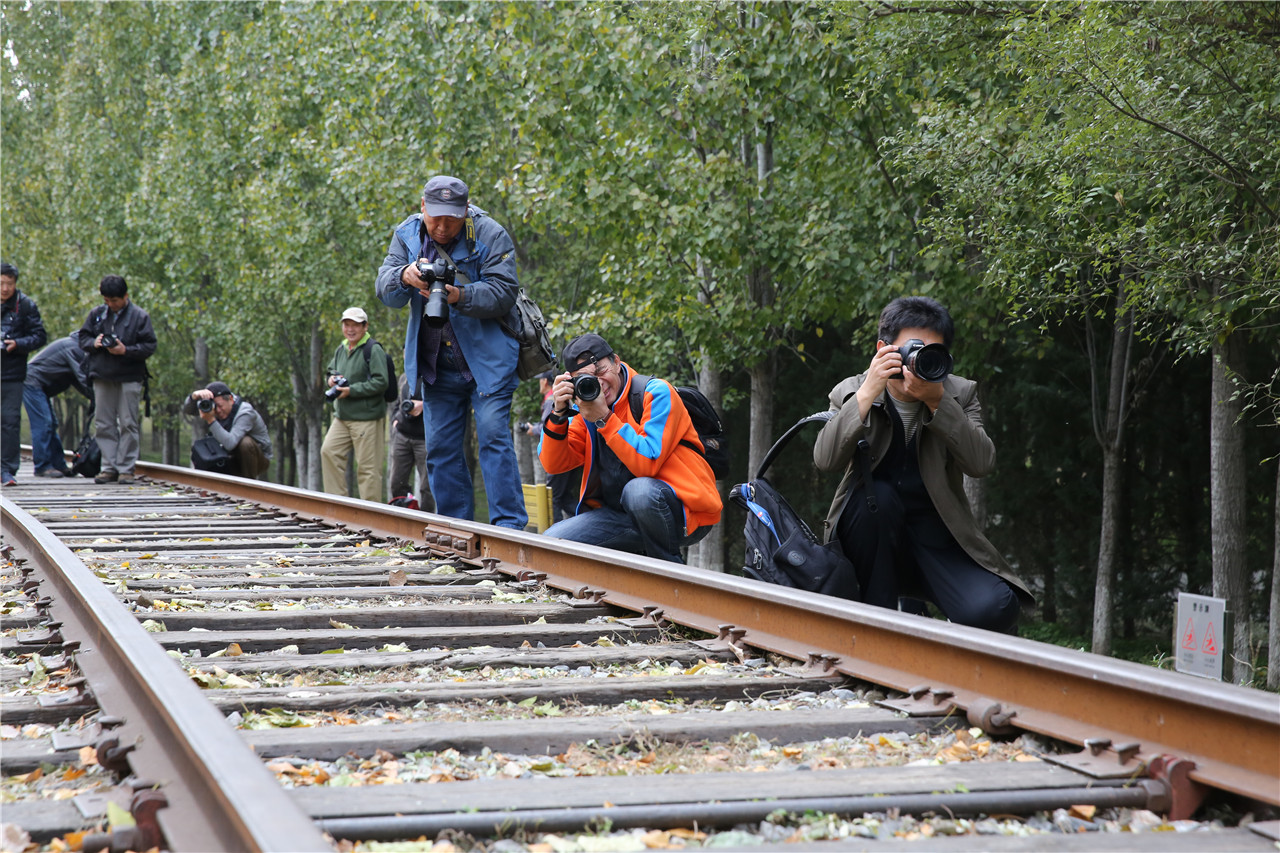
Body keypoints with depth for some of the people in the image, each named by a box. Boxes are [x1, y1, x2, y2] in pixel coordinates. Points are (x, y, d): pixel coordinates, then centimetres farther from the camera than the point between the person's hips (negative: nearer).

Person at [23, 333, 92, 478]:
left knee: (52, 424, 10)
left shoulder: (74, 346, 16)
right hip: (33, 382, -11)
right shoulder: (73, 348, -17)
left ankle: (59, 464, 11)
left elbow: (75, 380, 14)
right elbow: (82, 379, -20)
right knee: (43, 424, -13)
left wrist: (91, 396, 2)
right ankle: (42, 466, -12)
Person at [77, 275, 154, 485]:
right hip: (102, 378, 4)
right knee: (103, 424, 4)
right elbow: (82, 338, 14)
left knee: (128, 424, -1)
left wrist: (126, 350, -19)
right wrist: (93, 343, -8)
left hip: (129, 379, -4)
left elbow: (149, 347, -6)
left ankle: (126, 468, 3)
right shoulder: (97, 314, 8)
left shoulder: (139, 316, -3)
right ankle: (109, 467, 10)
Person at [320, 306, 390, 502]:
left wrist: (352, 390, -19)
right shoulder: (341, 350, 14)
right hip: (342, 417, 8)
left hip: (367, 417, -8)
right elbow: (330, 370, 29)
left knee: (368, 465, -5)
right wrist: (331, 378, 3)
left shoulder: (373, 349, -10)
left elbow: (381, 382, -18)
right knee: (328, 451, 2)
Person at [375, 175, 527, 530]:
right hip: (437, 364, 5)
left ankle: (509, 527, -14)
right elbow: (385, 290, -4)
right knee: (440, 447, 5)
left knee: (493, 436, -14)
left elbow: (503, 293, -17)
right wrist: (404, 276, -27)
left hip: (487, 358, -5)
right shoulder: (408, 235, 3)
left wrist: (459, 296, -32)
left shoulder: (490, 235, -9)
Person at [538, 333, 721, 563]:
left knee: (638, 491, -38)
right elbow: (553, 464, -1)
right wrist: (559, 413, -14)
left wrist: (604, 418, -25)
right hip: (624, 516, 6)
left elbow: (648, 463, -24)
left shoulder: (656, 393, -12)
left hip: (685, 513, -6)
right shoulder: (587, 409, 7)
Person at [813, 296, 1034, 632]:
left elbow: (981, 464, -17)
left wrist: (937, 402, -26)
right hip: (872, 542, 0)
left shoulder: (960, 395, 2)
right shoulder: (850, 393, -1)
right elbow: (826, 459, -20)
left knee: (993, 609, -28)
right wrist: (867, 393, -27)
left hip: (938, 541, 0)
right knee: (876, 494, -34)